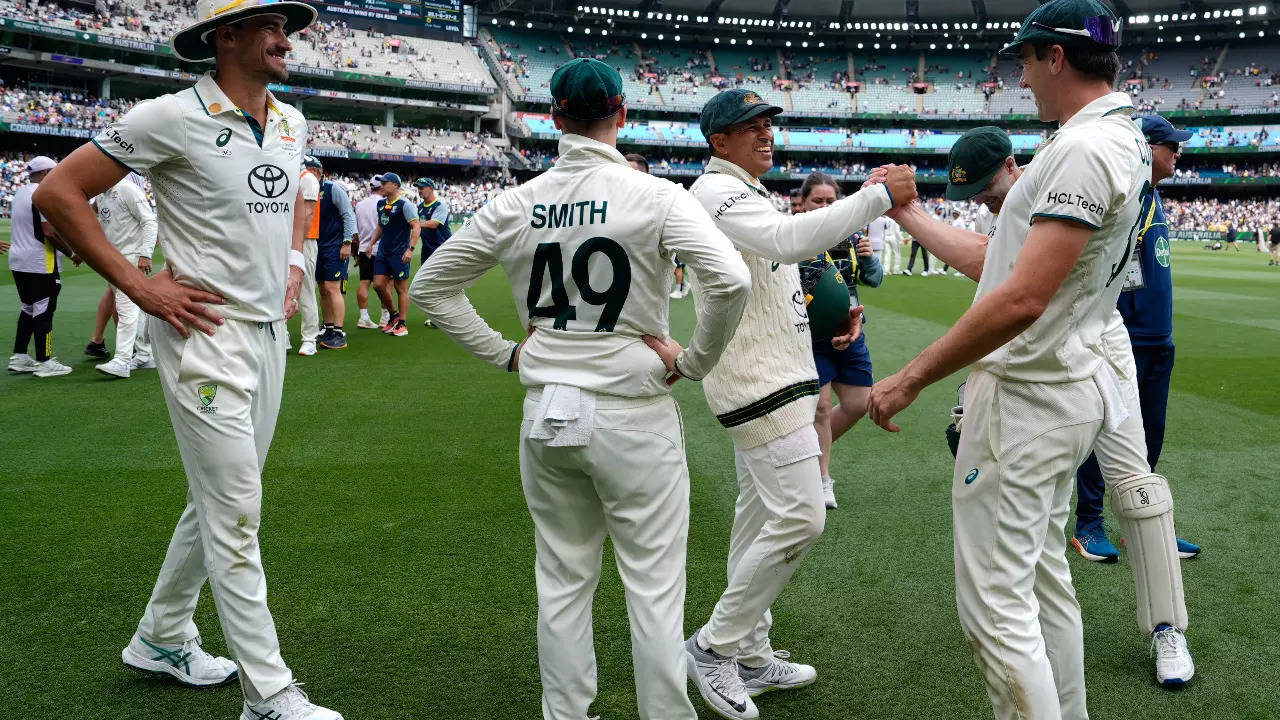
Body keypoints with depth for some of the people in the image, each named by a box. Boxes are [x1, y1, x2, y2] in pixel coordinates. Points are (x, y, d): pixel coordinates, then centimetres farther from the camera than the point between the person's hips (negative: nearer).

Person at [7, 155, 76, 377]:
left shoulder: (20, 193, 14)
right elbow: (51, 232, -21)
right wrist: (72, 252, -10)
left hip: (18, 262, 9)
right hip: (41, 265, -9)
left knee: (28, 309, 17)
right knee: (43, 312, -2)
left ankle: (19, 357, 21)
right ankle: (43, 362, 2)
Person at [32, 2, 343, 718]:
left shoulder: (292, 123, 9)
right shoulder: (173, 118, -12)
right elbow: (60, 192, -9)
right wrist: (139, 285, -13)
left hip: (270, 331, 8)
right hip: (205, 332, -8)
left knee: (219, 499, 17)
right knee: (237, 512, -6)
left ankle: (162, 639, 37)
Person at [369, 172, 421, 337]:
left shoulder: (404, 204, -11)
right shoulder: (381, 204, 12)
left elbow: (416, 227, -17)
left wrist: (411, 249, -24)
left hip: (399, 253, -7)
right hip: (383, 250, 8)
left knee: (401, 289, -1)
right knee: (378, 284, 3)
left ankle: (402, 324, 7)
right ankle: (394, 314, 22)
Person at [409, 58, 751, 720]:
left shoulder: (516, 203, 2)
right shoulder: (654, 195, -9)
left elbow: (428, 287, 8)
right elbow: (731, 280, -20)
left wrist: (504, 353, 9)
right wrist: (694, 362, -7)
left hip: (546, 415, 4)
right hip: (634, 416, -4)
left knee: (562, 581, 16)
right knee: (654, 586, 7)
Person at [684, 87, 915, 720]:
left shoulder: (750, 196, 20)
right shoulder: (716, 192, -13)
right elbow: (791, 238, -31)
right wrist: (879, 196, -30)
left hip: (775, 377, 11)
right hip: (759, 383, -11)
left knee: (761, 516, 13)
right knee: (800, 515, -12)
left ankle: (749, 656, 23)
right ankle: (714, 645, 1)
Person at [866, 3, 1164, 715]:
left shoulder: (1084, 148, -19)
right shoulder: (1127, 143, 13)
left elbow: (1023, 299, -28)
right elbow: (1001, 263, 15)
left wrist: (911, 379, -23)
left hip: (1025, 396, -11)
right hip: (1066, 390, 11)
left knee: (996, 605, -5)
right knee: (1046, 582, 20)